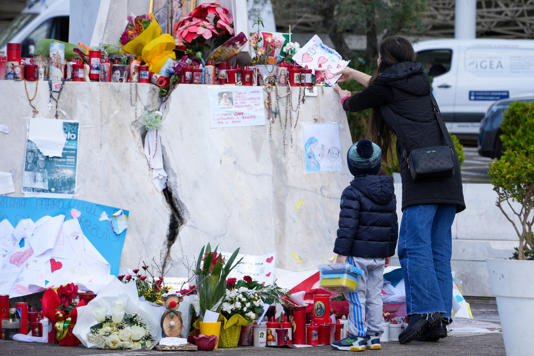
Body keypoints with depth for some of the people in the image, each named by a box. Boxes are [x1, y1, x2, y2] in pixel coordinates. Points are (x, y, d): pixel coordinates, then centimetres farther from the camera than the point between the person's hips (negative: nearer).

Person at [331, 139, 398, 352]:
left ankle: (357, 336, -4)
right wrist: (388, 253, 24)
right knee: (374, 295, 12)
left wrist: (341, 253, -16)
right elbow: (393, 225, 16)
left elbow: (348, 225, -17)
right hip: (379, 255, 7)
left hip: (358, 254, -7)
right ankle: (374, 336, 15)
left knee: (356, 295, -3)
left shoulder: (352, 194, -11)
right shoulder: (389, 194, 10)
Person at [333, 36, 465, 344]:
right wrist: (353, 74, 59)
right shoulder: (419, 81, 25)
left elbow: (356, 104, 21)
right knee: (440, 249, 4)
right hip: (447, 173, 7)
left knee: (415, 244, -12)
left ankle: (425, 310, -24)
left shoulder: (388, 84, 4)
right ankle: (440, 320, 0)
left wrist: (344, 97, 44)